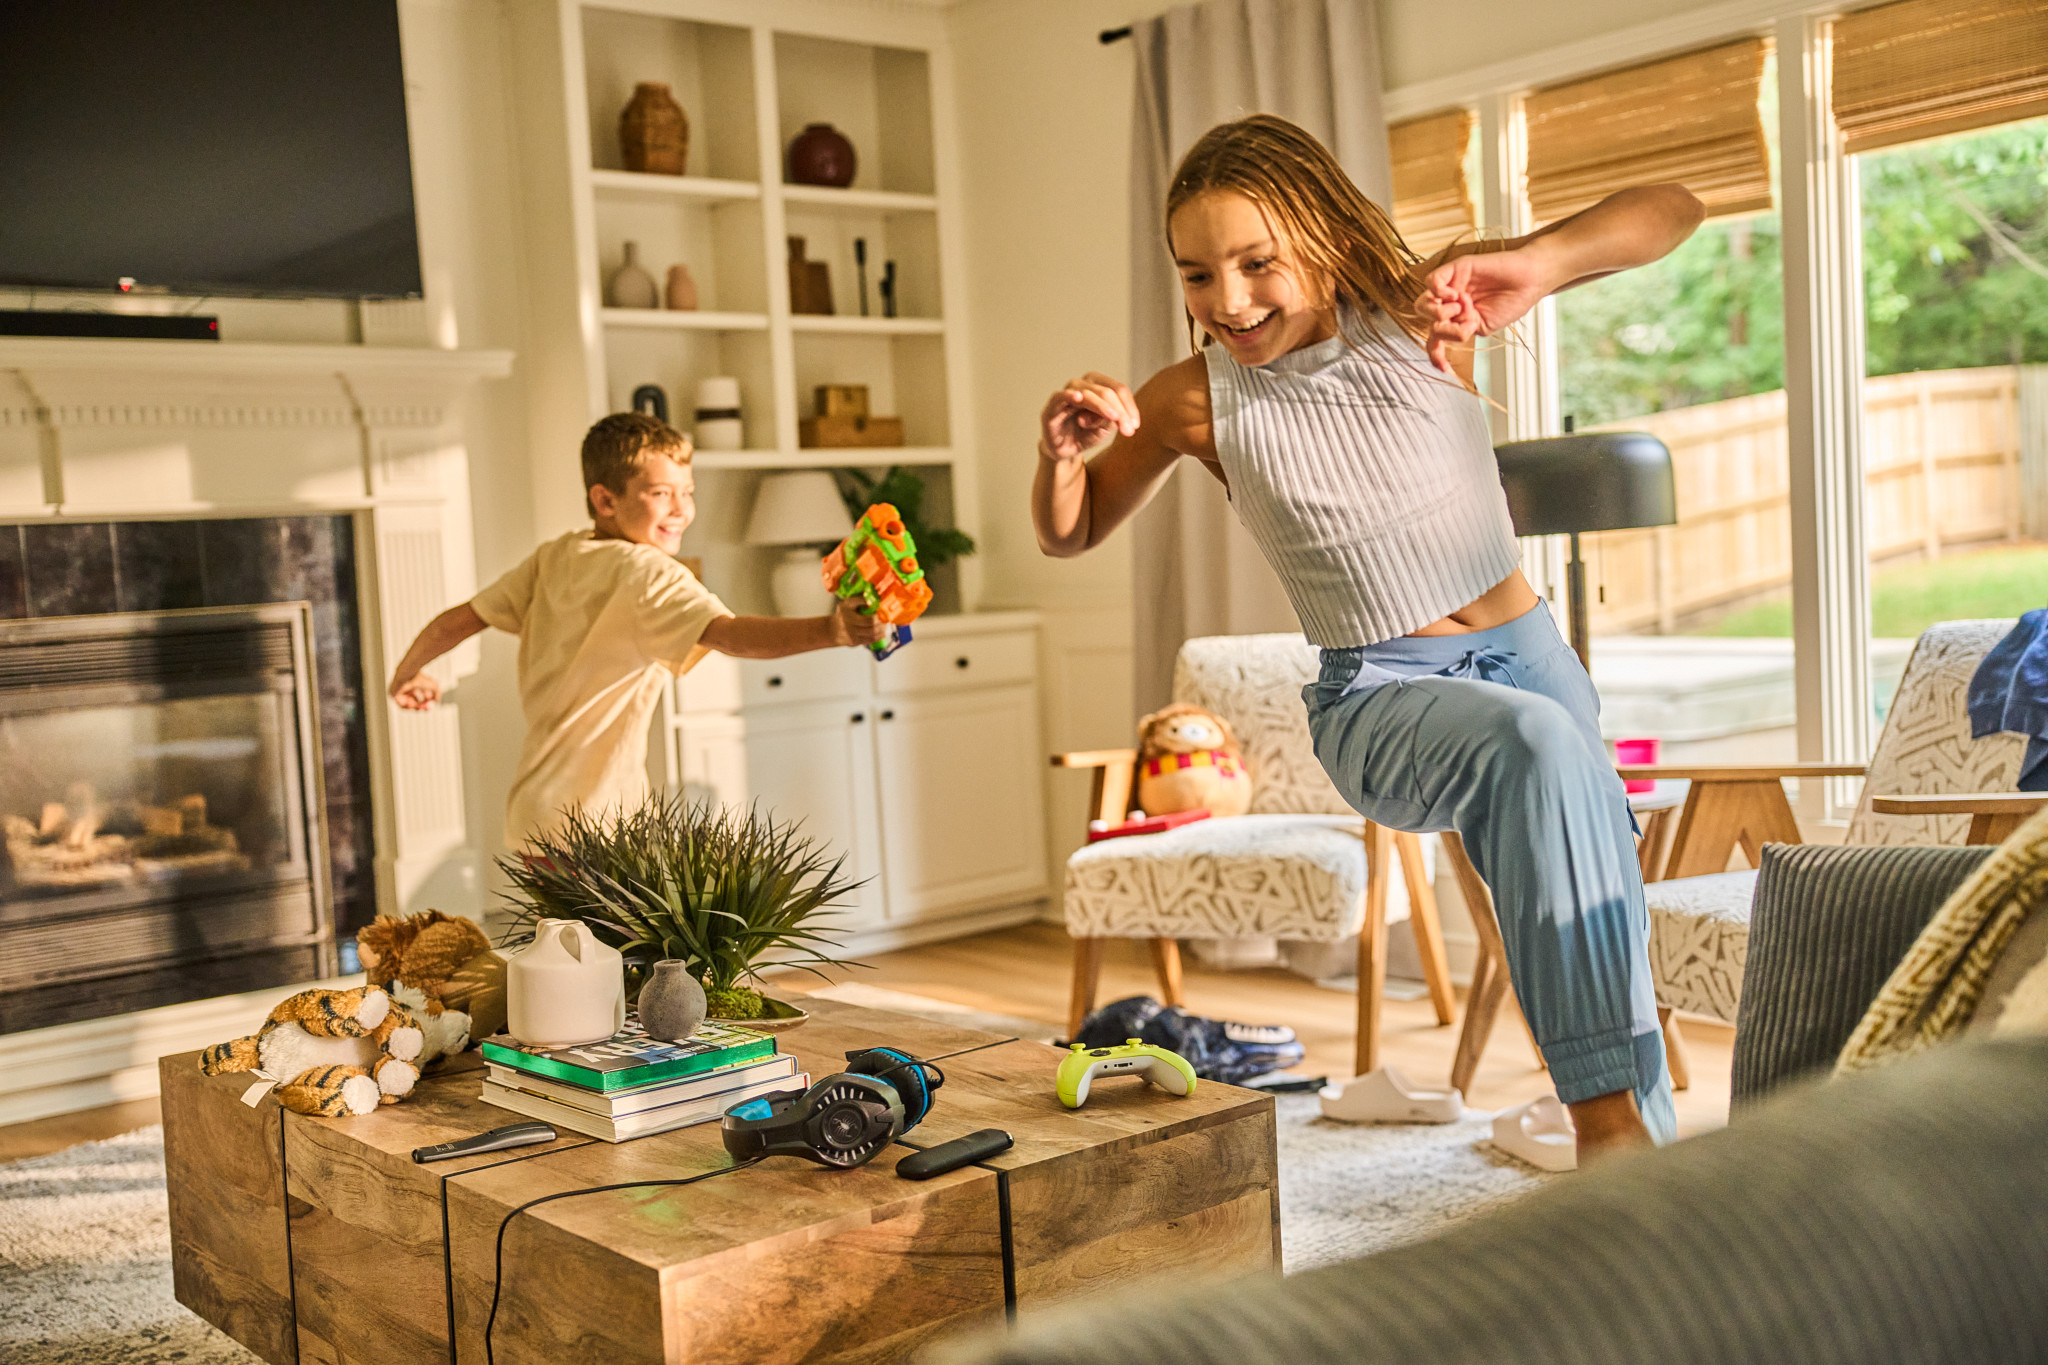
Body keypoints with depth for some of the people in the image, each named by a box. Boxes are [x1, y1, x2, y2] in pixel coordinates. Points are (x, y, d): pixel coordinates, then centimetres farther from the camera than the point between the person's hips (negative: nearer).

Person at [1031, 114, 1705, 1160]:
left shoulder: (1421, 312, -6)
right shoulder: (1197, 403, -6)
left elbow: (1669, 211, -6)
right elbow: (1068, 535, 10)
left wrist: (1537, 261, -26)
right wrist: (1061, 452, -13)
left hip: (1523, 650, 3)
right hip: (1380, 702, -3)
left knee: (1605, 899, 2)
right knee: (1540, 744, -34)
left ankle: (1643, 1126, 29)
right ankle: (1611, 1118, -32)